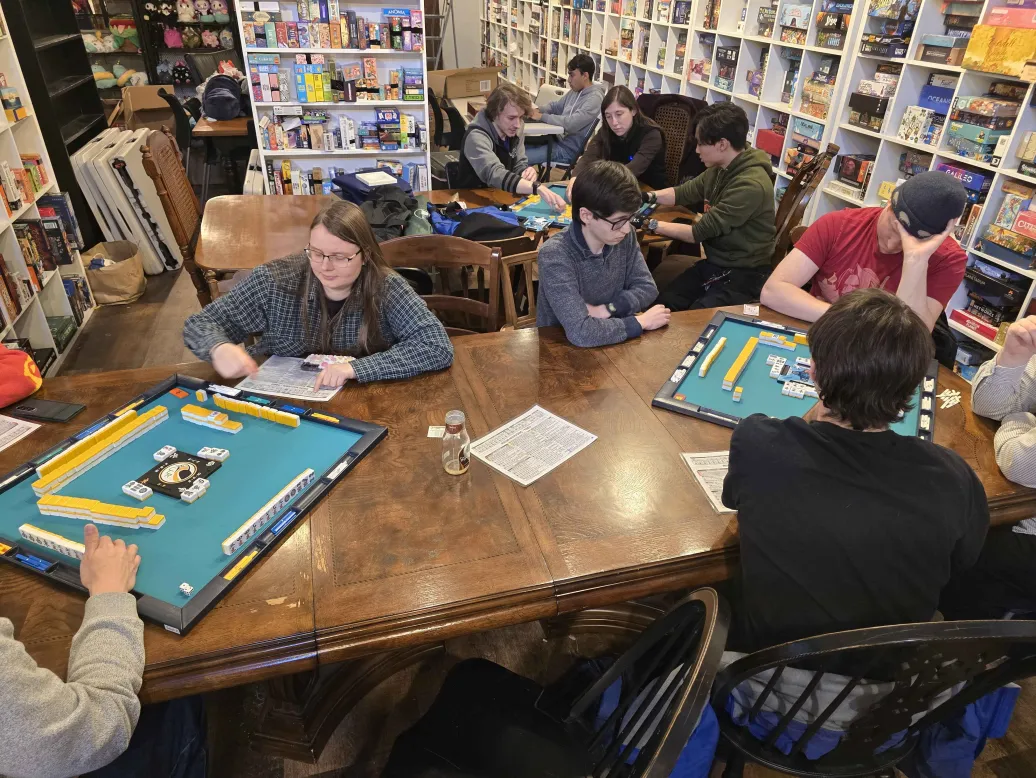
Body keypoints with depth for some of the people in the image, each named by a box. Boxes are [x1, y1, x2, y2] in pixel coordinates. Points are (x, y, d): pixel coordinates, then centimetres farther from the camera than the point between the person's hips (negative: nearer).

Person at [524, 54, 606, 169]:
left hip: (568, 149, -9)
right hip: (557, 139, 9)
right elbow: (556, 106, 21)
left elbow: (572, 124, -28)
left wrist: (542, 116, -20)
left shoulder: (594, 98, -19)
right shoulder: (575, 91, 10)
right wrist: (538, 111, -1)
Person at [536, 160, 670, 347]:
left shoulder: (625, 237, -7)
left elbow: (647, 288, 2)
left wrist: (606, 310, -15)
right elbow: (580, 332, -33)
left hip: (611, 344, 5)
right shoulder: (555, 256, -26)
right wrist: (641, 322, -21)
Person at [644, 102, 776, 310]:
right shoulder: (720, 169, 3)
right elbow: (684, 192, 17)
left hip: (743, 275, -8)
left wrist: (652, 225, -15)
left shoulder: (751, 185, -26)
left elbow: (700, 231, -23)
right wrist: (648, 196, 1)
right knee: (663, 303, -12)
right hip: (714, 262, 8)